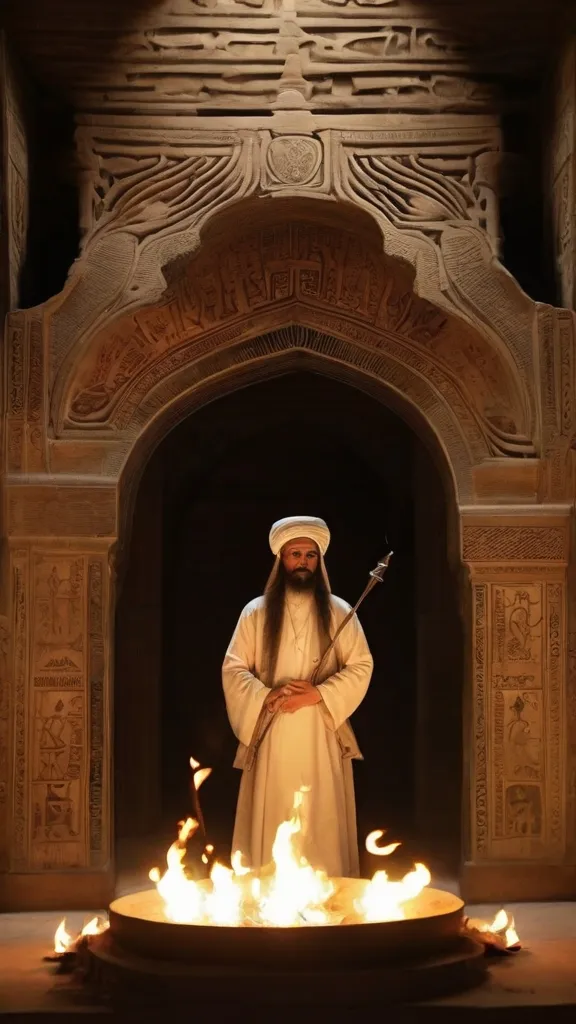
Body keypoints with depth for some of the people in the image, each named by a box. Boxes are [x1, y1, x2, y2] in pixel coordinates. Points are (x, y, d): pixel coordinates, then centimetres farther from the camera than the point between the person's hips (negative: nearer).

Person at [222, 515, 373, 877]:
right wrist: (266, 697, -15)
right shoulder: (256, 612, 6)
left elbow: (362, 667, 0)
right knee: (271, 821, 0)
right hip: (271, 734, 0)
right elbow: (233, 669, 3)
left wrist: (318, 694, -14)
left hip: (322, 735, 0)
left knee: (323, 821, -1)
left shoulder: (339, 611, 6)